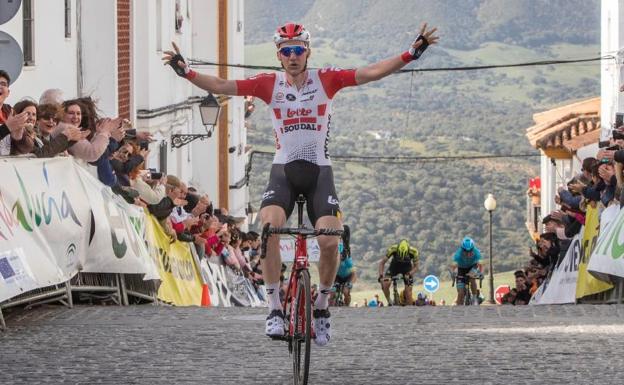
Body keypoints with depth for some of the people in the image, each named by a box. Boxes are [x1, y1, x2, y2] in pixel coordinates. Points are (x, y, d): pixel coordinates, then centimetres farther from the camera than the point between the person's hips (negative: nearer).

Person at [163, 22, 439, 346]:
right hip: (284, 170, 0)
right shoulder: (268, 85, 0)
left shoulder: (326, 80, -2)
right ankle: (274, 308, -19)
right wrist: (184, 71, -18)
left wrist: (414, 51, -18)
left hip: (319, 172, 0)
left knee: (330, 241, -17)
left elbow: (373, 72, -9)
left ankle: (321, 306, 9)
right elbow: (221, 86, -5)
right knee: (268, 228, -27)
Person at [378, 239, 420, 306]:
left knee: (408, 292, -12)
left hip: (407, 268, 0)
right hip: (394, 266, 0)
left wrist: (409, 274, -37)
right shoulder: (393, 249, -33)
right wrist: (381, 275, -36)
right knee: (385, 284, -24)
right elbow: (382, 262, -22)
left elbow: (416, 267, -17)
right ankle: (389, 302, -1)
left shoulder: (413, 251, -31)